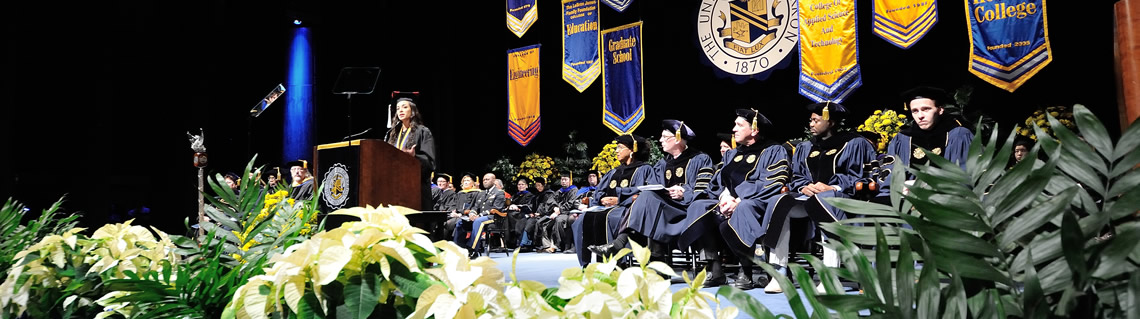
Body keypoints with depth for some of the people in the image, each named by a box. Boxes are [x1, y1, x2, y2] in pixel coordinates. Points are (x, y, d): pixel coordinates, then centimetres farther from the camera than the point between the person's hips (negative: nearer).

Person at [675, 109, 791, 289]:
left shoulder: (774, 151, 2)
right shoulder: (731, 154, 22)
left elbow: (772, 184, -12)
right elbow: (716, 183, 15)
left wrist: (738, 200, -19)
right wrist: (725, 195, -9)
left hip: (756, 202, -6)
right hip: (728, 202, 7)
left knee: (743, 210, -39)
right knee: (699, 207, -19)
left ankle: (746, 273, -30)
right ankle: (714, 271, -23)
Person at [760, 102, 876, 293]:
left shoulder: (853, 143, 9)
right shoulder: (804, 148, 24)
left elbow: (857, 175, -1)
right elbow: (796, 177, 19)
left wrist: (832, 187, -16)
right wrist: (804, 187, -5)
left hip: (840, 195, -5)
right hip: (808, 195, 5)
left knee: (821, 201, -42)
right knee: (779, 203, -28)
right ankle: (778, 274, -31)